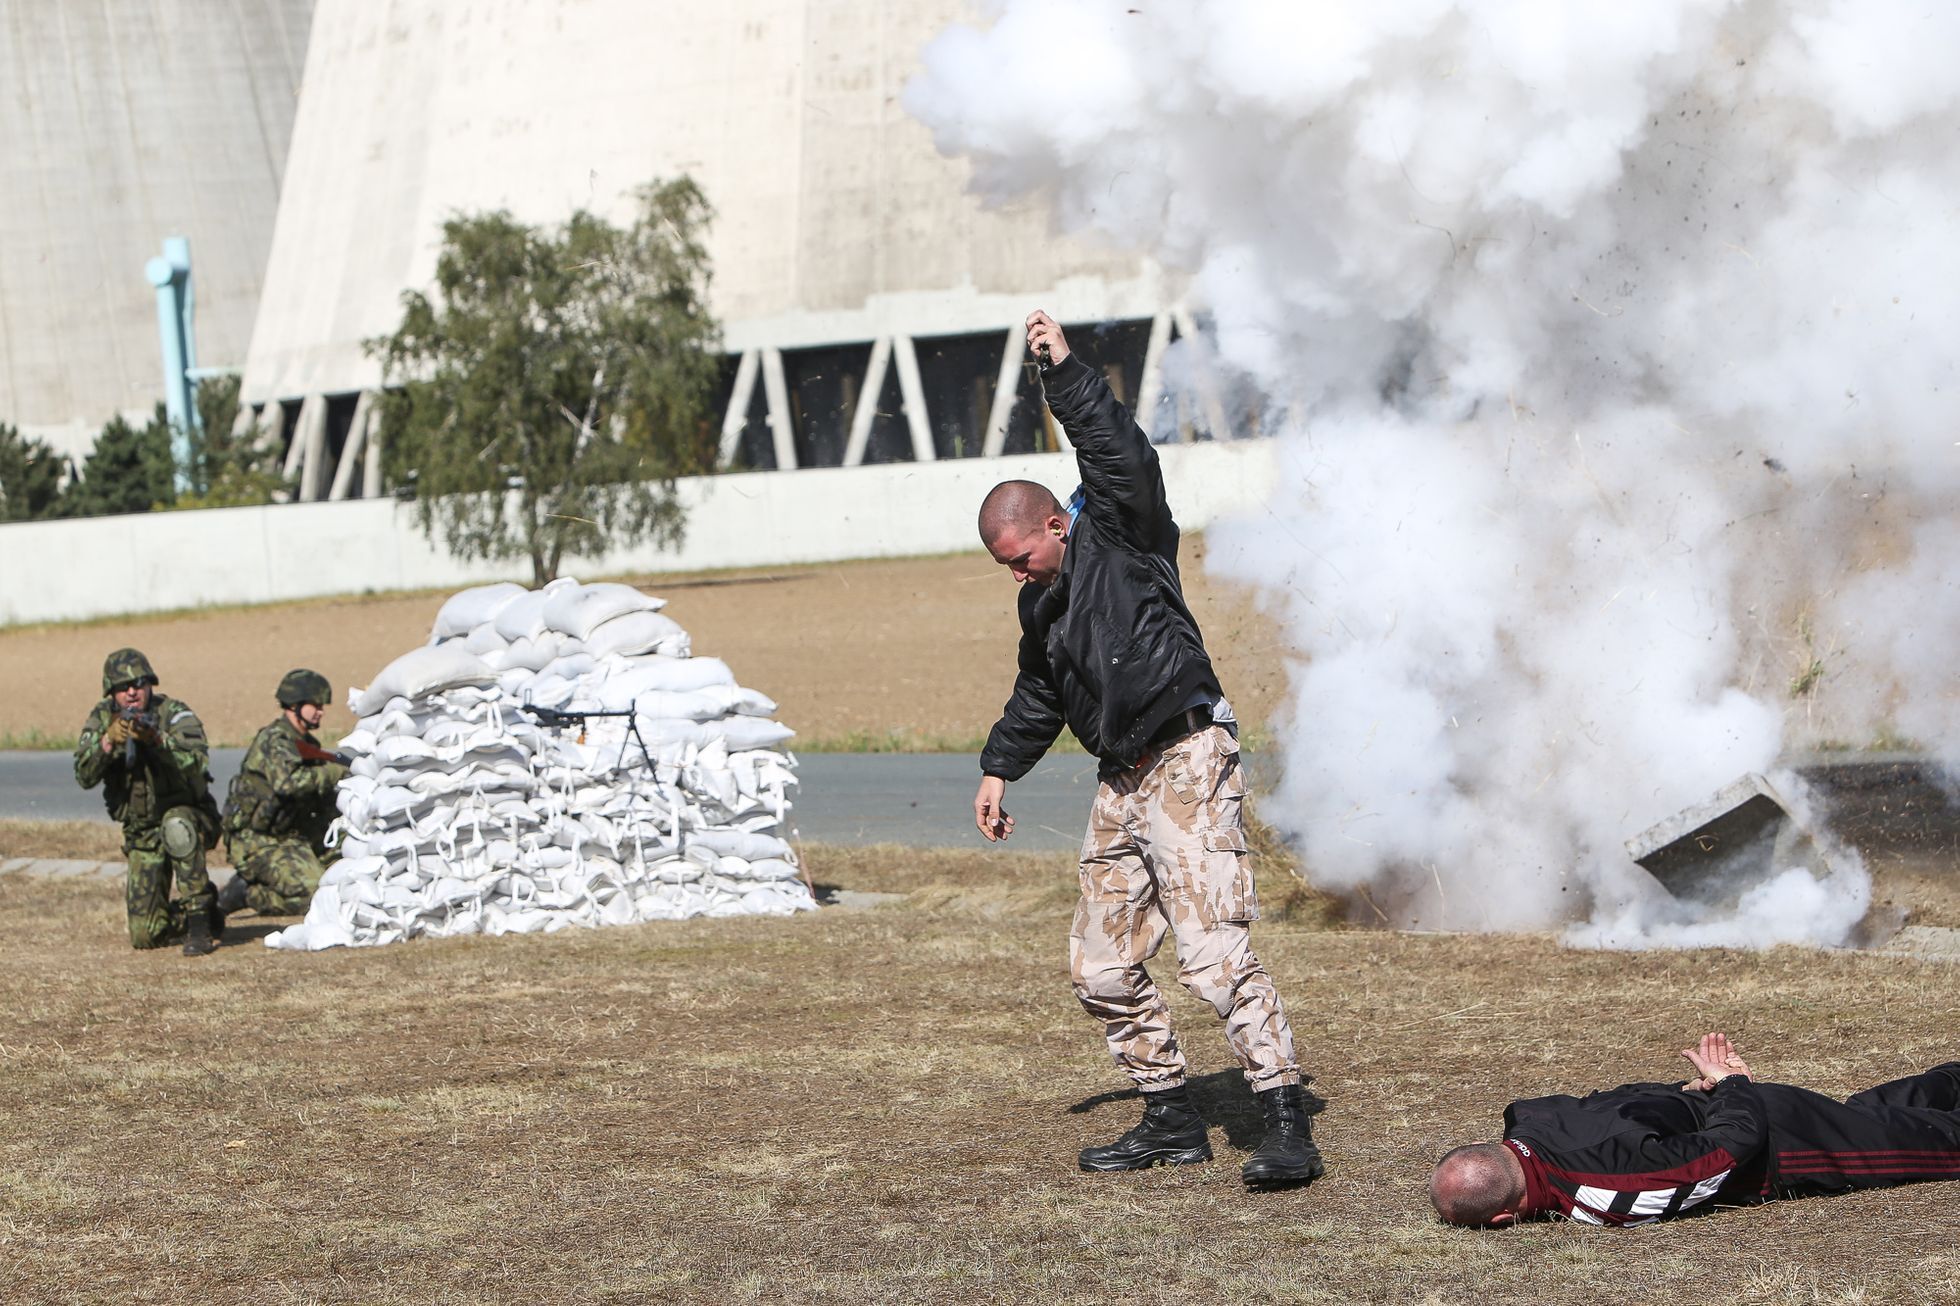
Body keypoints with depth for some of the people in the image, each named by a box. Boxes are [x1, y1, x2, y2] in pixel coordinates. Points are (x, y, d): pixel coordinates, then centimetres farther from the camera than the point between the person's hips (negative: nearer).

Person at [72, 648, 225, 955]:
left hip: (190, 817, -4)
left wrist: (155, 739, -48)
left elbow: (197, 765, -34)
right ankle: (201, 917, 27)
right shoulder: (102, 718, -5)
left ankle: (200, 921, -30)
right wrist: (109, 741, -32)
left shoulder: (175, 714, -17)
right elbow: (84, 777, -16)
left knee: (175, 826, -41)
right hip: (142, 835, 4)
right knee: (146, 936, -4)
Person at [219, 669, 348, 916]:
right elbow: (288, 782, -35)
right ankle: (246, 892, -4)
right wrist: (336, 773, -28)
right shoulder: (273, 741, -14)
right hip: (258, 842, -9)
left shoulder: (309, 745, 14)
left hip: (292, 839, 9)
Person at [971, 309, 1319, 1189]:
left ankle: (1287, 1126, -20)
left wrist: (1065, 374, -26)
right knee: (1101, 967, 9)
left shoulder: (1120, 536, -4)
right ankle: (1171, 1122, 20)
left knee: (1214, 949, -19)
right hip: (1121, 785, 9)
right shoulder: (1043, 601, 18)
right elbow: (1037, 694, 33)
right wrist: (1000, 768, 30)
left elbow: (1122, 457, -24)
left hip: (1186, 762, -9)